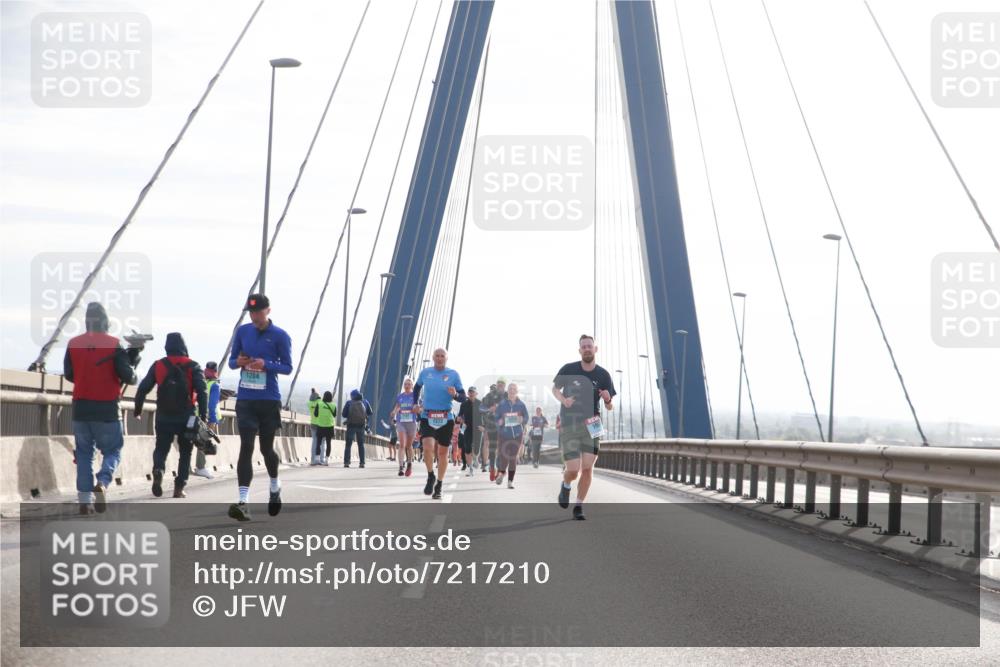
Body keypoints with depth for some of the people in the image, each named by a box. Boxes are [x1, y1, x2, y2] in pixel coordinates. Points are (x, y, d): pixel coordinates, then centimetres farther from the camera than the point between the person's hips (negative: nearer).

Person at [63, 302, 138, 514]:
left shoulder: (73, 344, 1)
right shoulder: (113, 344, -9)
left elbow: (69, 374, 11)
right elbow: (128, 376, -10)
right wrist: (132, 359, 10)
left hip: (80, 408, 3)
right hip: (107, 409, -3)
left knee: (84, 454, 12)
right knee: (112, 451, 10)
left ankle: (85, 499, 3)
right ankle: (102, 483, -17)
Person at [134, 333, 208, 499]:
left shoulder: (158, 365, 3)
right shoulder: (193, 367, -2)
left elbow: (143, 388, 2)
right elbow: (202, 392, -11)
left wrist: (138, 410, 12)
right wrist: (203, 417, -11)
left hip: (163, 418, 1)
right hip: (186, 418, -1)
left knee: (161, 448, 13)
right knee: (185, 452, 12)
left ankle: (158, 470, -18)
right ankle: (179, 488, 5)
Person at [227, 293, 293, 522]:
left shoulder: (280, 336, -4)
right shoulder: (243, 331, 7)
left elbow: (287, 367, -2)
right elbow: (231, 360, 13)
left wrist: (266, 364, -19)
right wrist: (238, 362, -11)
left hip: (269, 400, -2)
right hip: (245, 400, 2)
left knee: (267, 448, 11)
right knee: (246, 447, -8)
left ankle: (275, 486, 40)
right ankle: (243, 501, -15)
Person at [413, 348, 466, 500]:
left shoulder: (453, 375, 0)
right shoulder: (425, 372, 4)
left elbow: (463, 397, 0)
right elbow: (417, 388, 24)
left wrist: (455, 394, -21)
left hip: (446, 418, 0)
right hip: (427, 417, 0)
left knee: (442, 452, 6)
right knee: (428, 447, -20)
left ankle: (438, 486, 20)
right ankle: (430, 476, 5)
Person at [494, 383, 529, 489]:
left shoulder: (521, 404, 3)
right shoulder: (502, 404, 0)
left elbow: (526, 418, 8)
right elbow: (496, 418, 5)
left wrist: (522, 420, -13)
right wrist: (499, 422, -17)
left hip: (517, 434, 1)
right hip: (503, 433, -1)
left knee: (513, 457, 0)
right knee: (503, 456, -7)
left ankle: (510, 481, 10)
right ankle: (501, 472, 27)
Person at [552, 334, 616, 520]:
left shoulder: (603, 375, -2)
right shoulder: (569, 370, -5)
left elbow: (609, 407, 4)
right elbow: (555, 388, 12)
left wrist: (607, 399, -20)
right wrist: (563, 400, -9)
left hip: (591, 426, 1)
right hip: (569, 426, -1)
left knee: (587, 468, -7)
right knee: (573, 470, -8)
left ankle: (579, 507, 10)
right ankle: (566, 486, 29)